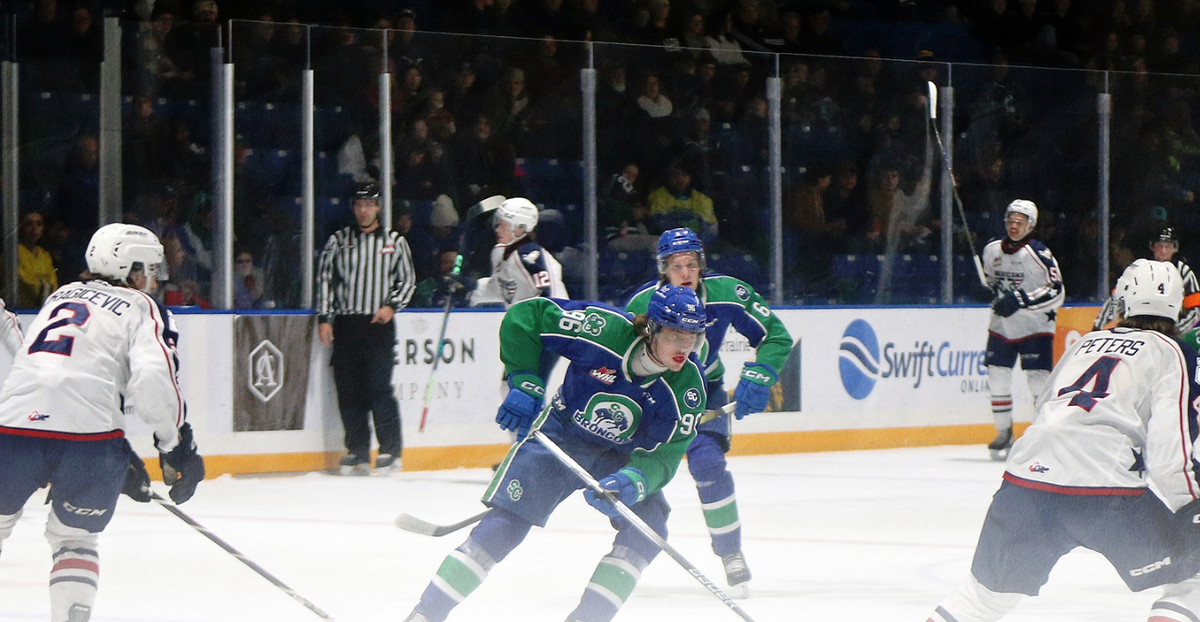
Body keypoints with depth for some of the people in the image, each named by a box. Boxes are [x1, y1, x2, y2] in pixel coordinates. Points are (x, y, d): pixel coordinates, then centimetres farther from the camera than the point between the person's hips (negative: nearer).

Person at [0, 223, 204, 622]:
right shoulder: (141, 308, 11)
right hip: (88, 437, -3)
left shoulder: (60, 297, 29)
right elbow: (153, 377, -8)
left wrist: (122, 457, 34)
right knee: (75, 539, 21)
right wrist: (178, 448, 2)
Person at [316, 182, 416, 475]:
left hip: (379, 324, -2)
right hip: (344, 324, 2)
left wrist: (391, 306, -4)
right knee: (348, 390, 0)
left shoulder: (394, 242, 9)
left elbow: (407, 279, 12)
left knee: (379, 386, -11)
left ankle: (390, 451, -4)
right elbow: (324, 279, 10)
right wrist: (324, 318, 1)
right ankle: (358, 451, 8)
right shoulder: (338, 241, 11)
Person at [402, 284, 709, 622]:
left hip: (622, 456, 3)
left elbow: (663, 455, -24)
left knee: (646, 529, -19)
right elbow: (524, 315, -19)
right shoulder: (605, 329, -29)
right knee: (504, 524, -12)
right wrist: (523, 381, -21)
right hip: (560, 434, -3)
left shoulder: (688, 386, -22)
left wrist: (633, 480, -44)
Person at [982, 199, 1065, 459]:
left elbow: (1057, 293, -17)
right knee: (997, 378, 2)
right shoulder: (992, 250, 5)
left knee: (1039, 380, -9)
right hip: (1001, 327, 5)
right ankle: (1004, 433, 15)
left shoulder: (1038, 254, -14)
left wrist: (1022, 301, -25)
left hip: (1035, 327, -5)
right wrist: (997, 294, 4)